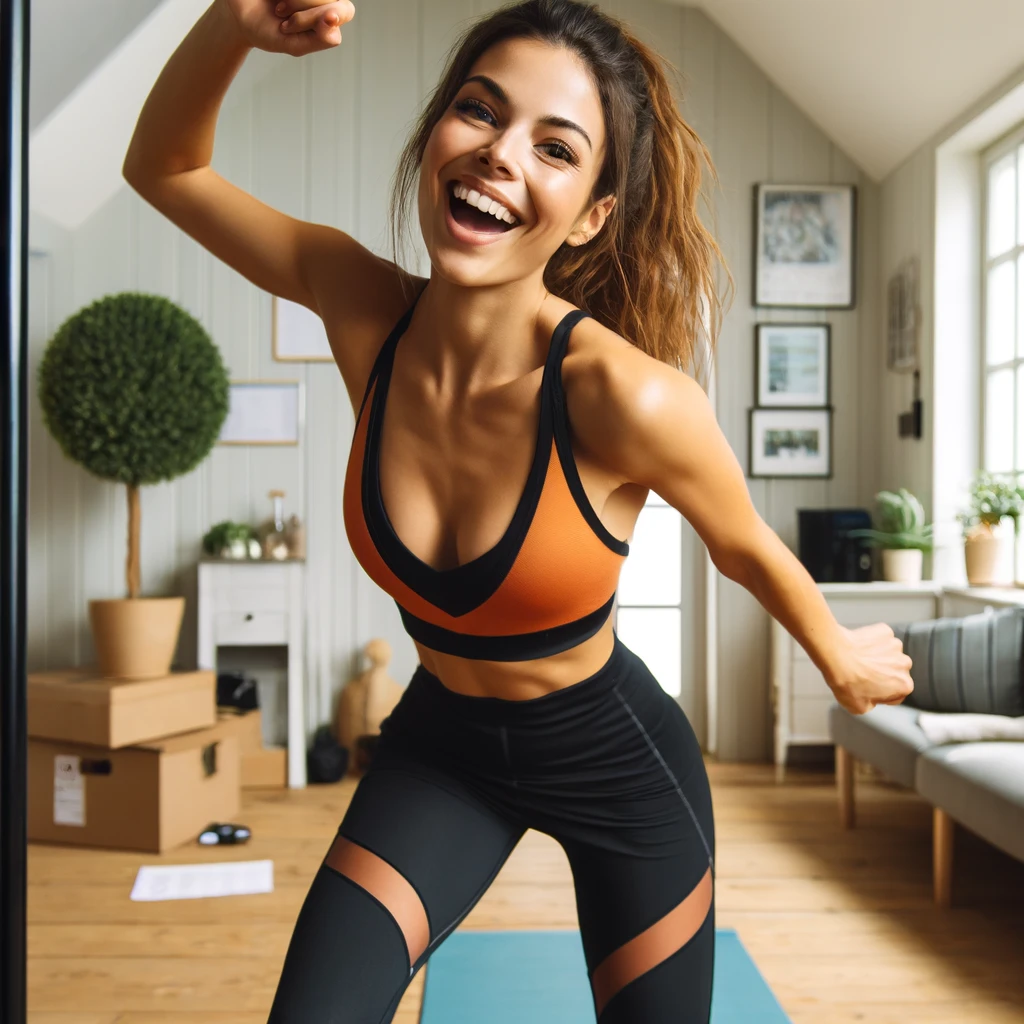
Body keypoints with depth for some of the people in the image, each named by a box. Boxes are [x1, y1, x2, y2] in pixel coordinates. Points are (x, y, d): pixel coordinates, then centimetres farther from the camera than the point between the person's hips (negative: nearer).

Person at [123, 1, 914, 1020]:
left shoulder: (626, 396, -32)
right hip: (440, 741, 3)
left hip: (616, 756, -2)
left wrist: (841, 660, 6)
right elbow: (163, 166, -7)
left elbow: (746, 548, -12)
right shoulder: (361, 307, -19)